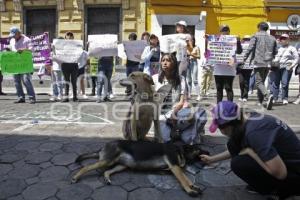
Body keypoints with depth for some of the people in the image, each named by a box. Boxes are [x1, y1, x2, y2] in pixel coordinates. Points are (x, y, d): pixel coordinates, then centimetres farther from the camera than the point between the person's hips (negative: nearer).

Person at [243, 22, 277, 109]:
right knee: (262, 82, 16)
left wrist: (244, 58, -4)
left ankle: (267, 96, -28)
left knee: (259, 82, -6)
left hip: (258, 63, -5)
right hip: (268, 63, 6)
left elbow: (250, 48, -10)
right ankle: (260, 100, 20)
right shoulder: (272, 38, 15)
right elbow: (275, 52, 18)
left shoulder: (256, 36, -1)